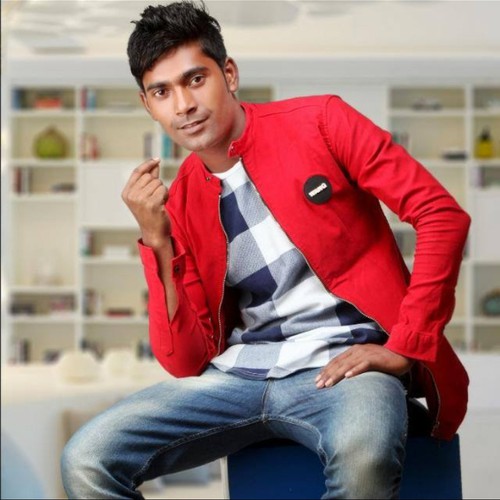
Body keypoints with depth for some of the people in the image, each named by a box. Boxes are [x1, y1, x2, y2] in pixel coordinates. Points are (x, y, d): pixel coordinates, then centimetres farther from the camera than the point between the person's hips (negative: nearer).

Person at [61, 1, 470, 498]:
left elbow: (443, 216, -6)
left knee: (362, 455, -41)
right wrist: (157, 242, -6)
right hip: (239, 373, 4)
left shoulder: (318, 122, -1)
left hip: (340, 364, -4)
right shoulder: (178, 204, 9)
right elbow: (186, 363, 4)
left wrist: (403, 349, -10)